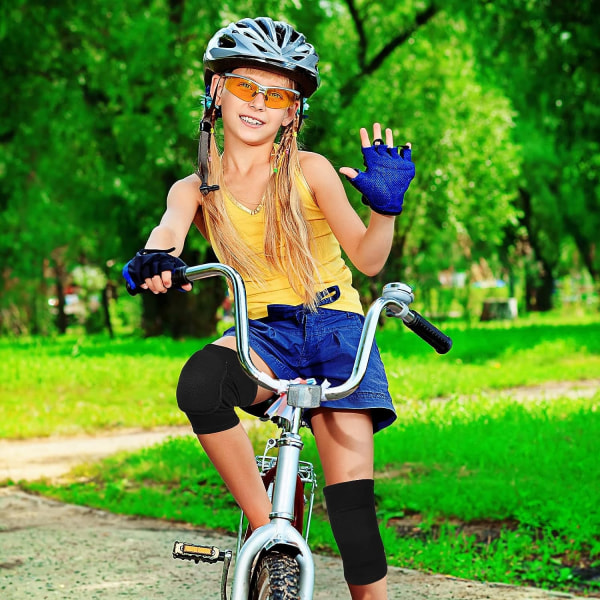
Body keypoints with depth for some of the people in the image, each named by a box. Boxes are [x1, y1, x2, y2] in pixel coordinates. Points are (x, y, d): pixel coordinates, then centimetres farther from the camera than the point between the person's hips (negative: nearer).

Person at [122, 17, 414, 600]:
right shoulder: (197, 189, 7)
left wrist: (385, 207, -22)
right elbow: (170, 226, -17)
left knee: (351, 495, -17)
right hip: (264, 334, 1)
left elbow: (368, 259, -2)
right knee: (201, 381, -34)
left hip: (334, 327, -1)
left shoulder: (310, 170, 2)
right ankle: (269, 531, -23)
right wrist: (155, 258, -40)